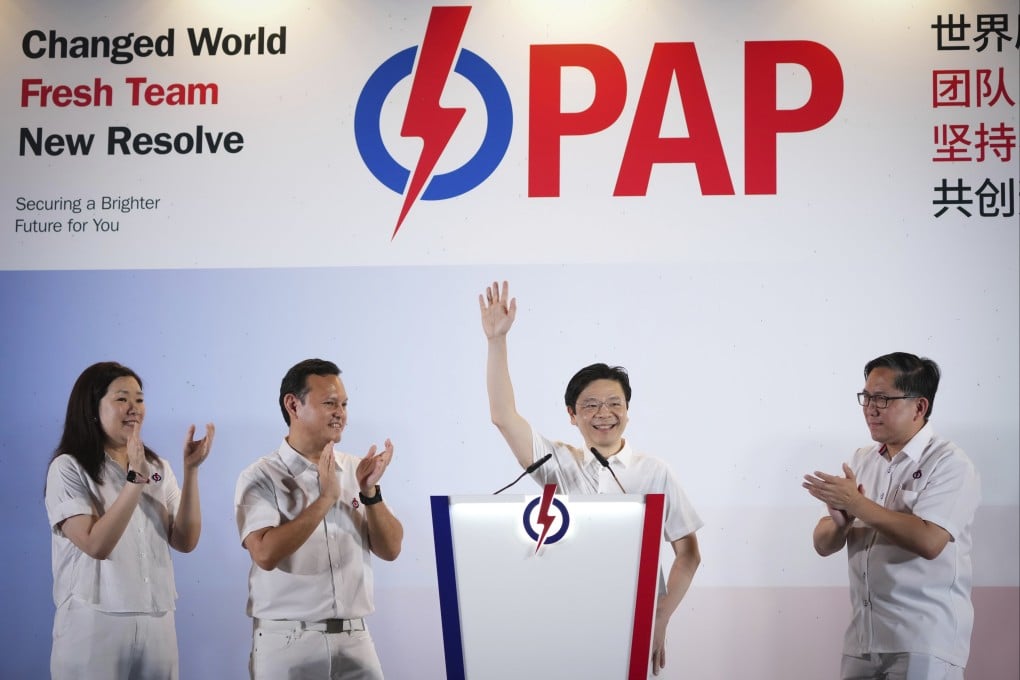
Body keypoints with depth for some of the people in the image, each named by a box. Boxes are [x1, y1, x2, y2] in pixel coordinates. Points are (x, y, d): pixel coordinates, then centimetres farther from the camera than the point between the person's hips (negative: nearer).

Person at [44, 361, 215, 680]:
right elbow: (96, 545, -17)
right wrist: (135, 479, -22)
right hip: (94, 624, -4)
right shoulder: (68, 468, -6)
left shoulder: (158, 468, 9)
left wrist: (191, 470, -9)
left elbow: (185, 541, 0)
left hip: (157, 623, 5)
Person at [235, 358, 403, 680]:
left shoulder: (354, 470, 6)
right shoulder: (261, 477, -6)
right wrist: (326, 499, -17)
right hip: (287, 641, -4)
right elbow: (266, 554, -19)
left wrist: (370, 491, -9)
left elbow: (390, 550, 4)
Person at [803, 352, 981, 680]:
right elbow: (824, 545, 9)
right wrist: (841, 522, -13)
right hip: (863, 637, 6)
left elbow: (929, 541, -23)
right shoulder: (861, 460, 11)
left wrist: (857, 504, -17)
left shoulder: (949, 463, -8)